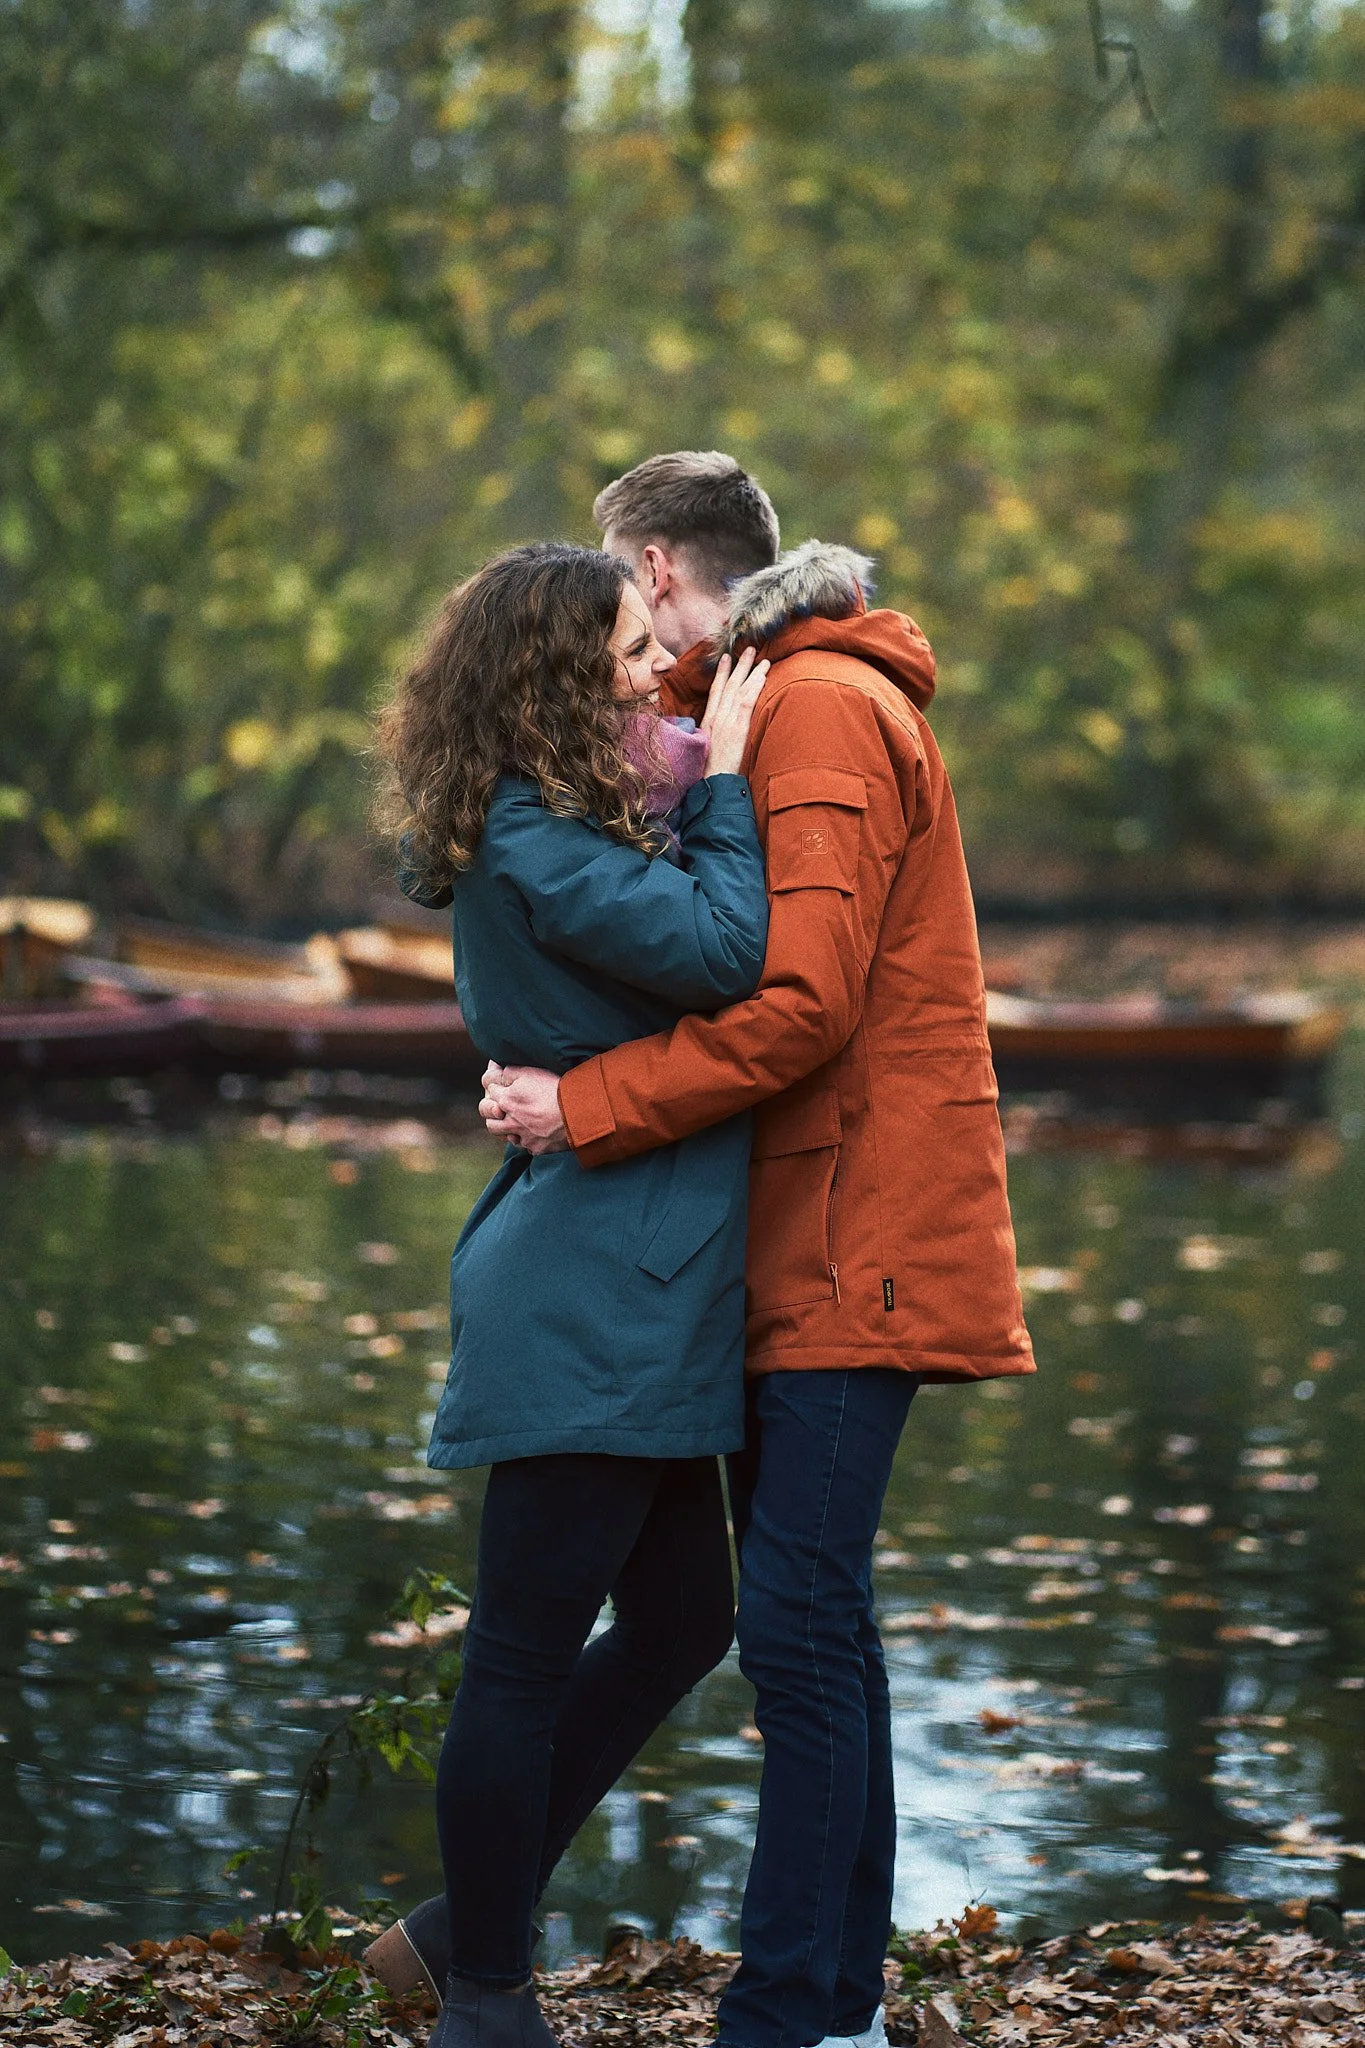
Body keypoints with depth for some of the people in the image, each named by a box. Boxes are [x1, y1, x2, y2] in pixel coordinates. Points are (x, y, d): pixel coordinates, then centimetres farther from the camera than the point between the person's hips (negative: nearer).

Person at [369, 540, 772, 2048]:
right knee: (529, 1653, 0)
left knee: (679, 1621, 17)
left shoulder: (574, 819, 15)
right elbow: (721, 952, -22)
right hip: (592, 1298, -11)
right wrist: (721, 777, -11)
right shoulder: (533, 837, -16)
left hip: (635, 1290, 11)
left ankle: (473, 1917, 28)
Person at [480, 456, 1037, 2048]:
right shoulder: (762, 710, 22)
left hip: (855, 1241, -10)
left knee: (797, 1619, -11)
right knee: (810, 1617, 12)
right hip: (796, 1243, 10)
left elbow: (802, 1001, -22)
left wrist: (586, 1107, -19)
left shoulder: (824, 710, -12)